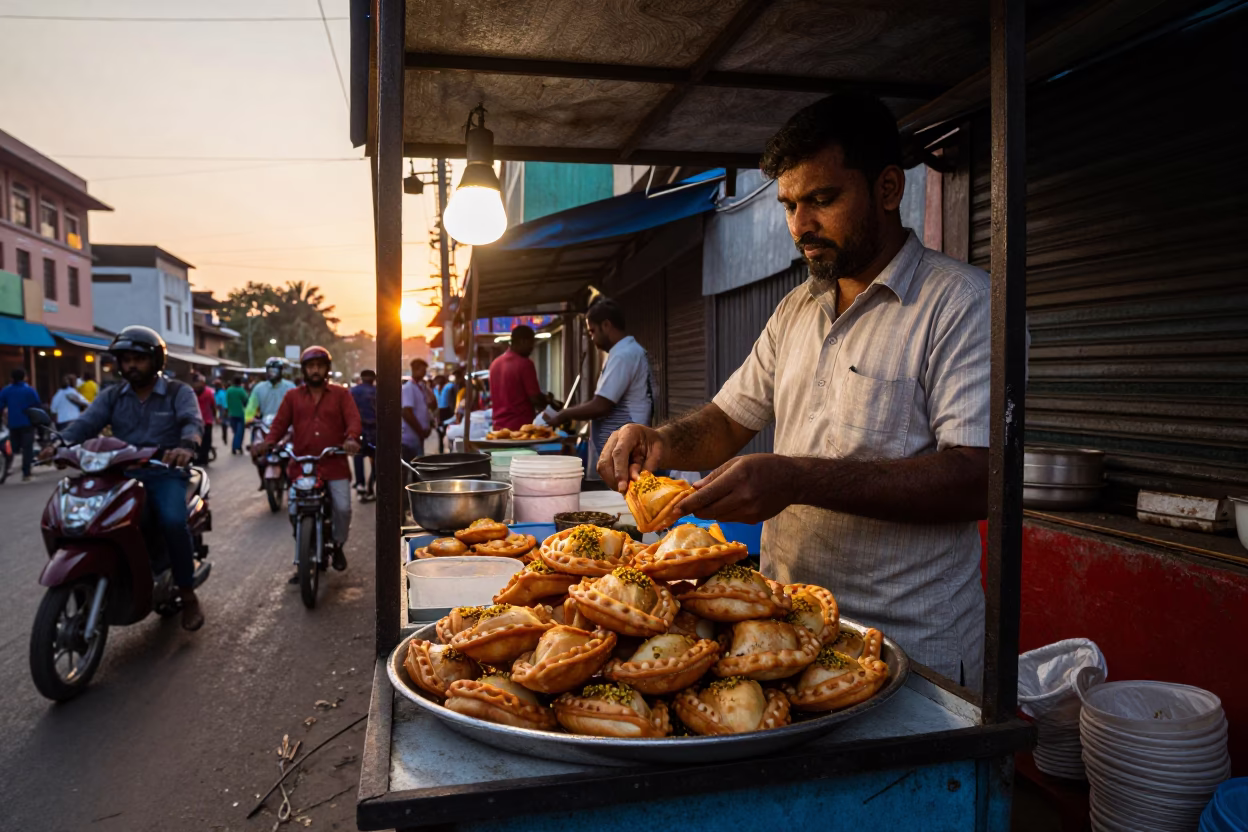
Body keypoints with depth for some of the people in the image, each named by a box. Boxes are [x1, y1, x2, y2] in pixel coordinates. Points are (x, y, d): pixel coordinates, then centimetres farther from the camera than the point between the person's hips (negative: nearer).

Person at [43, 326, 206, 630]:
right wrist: (58, 444, -25)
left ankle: (188, 595, -15)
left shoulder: (178, 392, 1)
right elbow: (86, 423, -3)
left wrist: (186, 446, -42)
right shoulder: (111, 396, 14)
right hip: (123, 474, 4)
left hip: (166, 473, -4)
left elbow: (193, 422, -18)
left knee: (173, 521, -31)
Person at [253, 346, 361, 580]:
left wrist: (352, 439, -26)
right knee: (296, 512, -2)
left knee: (343, 508, -12)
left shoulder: (341, 394, 7)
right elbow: (280, 424, 6)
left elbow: (353, 419, -5)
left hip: (334, 464, -2)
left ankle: (338, 546, 16)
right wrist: (267, 443, -14)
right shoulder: (292, 397, 13)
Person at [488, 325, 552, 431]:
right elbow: (535, 398, -14)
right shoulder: (525, 363, -12)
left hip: (499, 426, 7)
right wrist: (548, 400, 8)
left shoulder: (494, 364, 10)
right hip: (521, 426, -7)